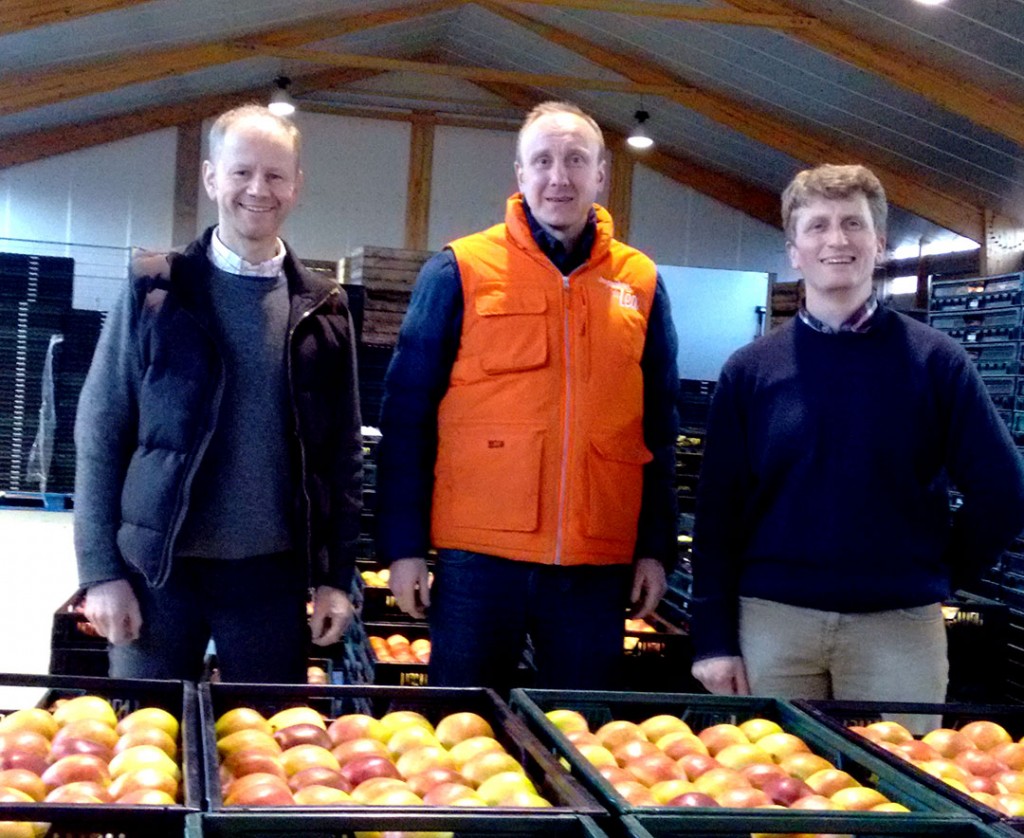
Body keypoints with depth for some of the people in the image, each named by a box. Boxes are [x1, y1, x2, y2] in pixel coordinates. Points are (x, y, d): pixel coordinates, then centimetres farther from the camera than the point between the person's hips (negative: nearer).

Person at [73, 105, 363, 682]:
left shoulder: (324, 309, 5)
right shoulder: (154, 290, 0)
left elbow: (343, 453, 8)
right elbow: (100, 434, 0)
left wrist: (336, 576, 3)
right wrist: (101, 570, -5)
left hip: (274, 572, 1)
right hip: (157, 566, -1)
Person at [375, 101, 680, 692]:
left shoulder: (641, 283, 8)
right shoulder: (460, 270, 0)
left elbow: (660, 428, 12)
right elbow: (407, 413, 0)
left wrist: (657, 548, 7)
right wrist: (404, 545, -4)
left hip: (600, 563, 2)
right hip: (480, 555, -2)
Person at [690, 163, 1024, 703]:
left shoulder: (934, 361, 0)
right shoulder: (749, 370, 3)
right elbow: (717, 512, 2)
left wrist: (938, 578, 5)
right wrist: (714, 638, -2)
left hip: (899, 625, 0)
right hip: (772, 618, 1)